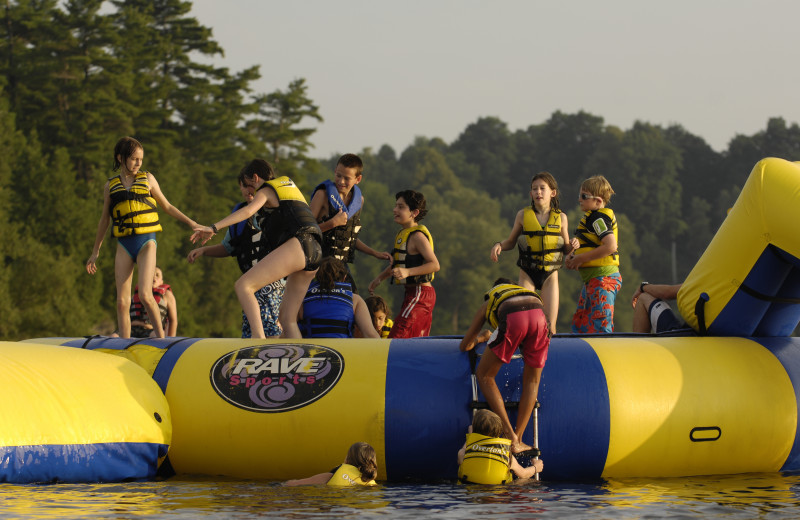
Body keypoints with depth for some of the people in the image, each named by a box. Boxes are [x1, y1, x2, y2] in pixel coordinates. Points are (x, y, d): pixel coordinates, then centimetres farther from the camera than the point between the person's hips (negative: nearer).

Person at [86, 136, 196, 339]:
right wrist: (95, 252, 22)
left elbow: (167, 206, 17)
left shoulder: (147, 179, 8)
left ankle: (161, 336, -6)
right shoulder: (111, 186, 11)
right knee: (122, 301, -3)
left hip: (146, 242, -2)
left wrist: (190, 222, 10)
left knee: (145, 295, -19)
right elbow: (104, 220, 19)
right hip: (124, 246, 2)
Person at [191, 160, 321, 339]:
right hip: (314, 252, 9)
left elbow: (248, 211, -11)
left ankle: (258, 338, -30)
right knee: (287, 319, 9)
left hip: (296, 245, -9)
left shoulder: (266, 191, 10)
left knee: (243, 286, -13)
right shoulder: (288, 184, 34)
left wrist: (213, 228, -18)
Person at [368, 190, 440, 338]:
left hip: (419, 294, -10)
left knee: (396, 337, -17)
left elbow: (434, 265, -24)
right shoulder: (403, 233, 14)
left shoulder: (417, 236, -16)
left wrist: (408, 272, -33)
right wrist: (380, 278, 21)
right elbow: (398, 263, 28)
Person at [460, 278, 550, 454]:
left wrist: (479, 338, 65)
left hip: (512, 319, -2)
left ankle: (509, 435, 6)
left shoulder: (489, 304, 40)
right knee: (531, 381, 20)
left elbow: (464, 346, 41)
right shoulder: (531, 294, 47)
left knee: (484, 375, 16)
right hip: (539, 314, 2)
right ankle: (517, 441, 14)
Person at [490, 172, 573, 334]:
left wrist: (573, 245, -16)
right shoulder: (523, 215, 0)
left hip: (550, 274, 0)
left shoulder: (561, 217, 0)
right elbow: (511, 241, 10)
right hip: (527, 273, 0)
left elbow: (566, 248, 7)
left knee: (549, 326, -3)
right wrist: (498, 245, -11)